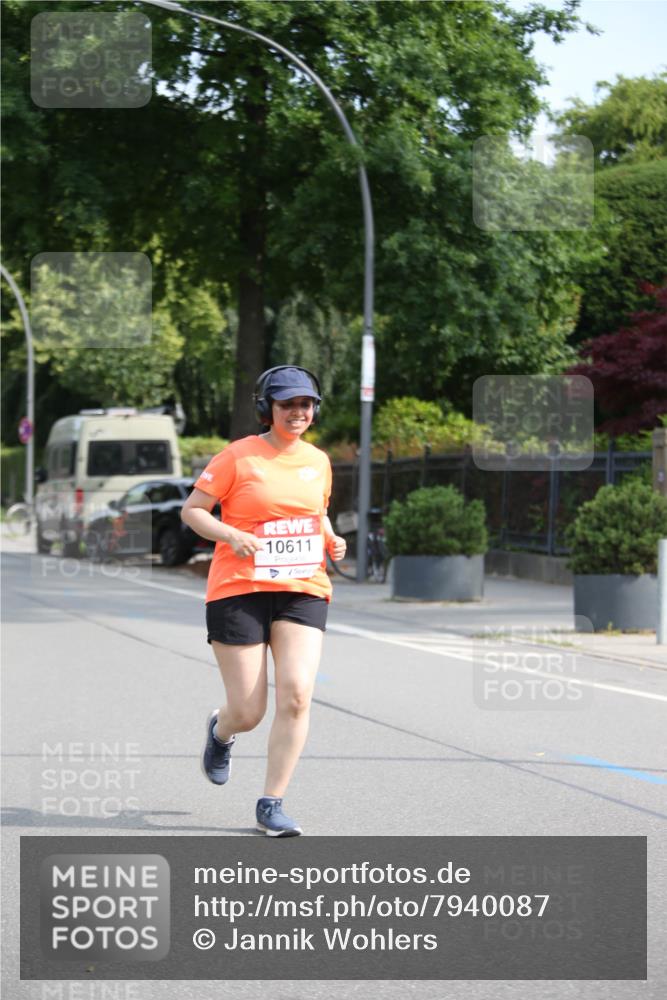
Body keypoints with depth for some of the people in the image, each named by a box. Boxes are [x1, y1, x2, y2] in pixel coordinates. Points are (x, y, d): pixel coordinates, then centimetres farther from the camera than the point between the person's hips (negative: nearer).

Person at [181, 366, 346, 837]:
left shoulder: (318, 461, 11)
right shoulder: (238, 457, -4)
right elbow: (191, 509, -1)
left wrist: (332, 540, 7)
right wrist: (231, 535, -18)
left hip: (303, 591, 4)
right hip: (239, 591, -3)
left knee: (296, 694, -16)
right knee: (248, 713, -3)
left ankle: (271, 805, -5)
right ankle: (221, 730, 38)